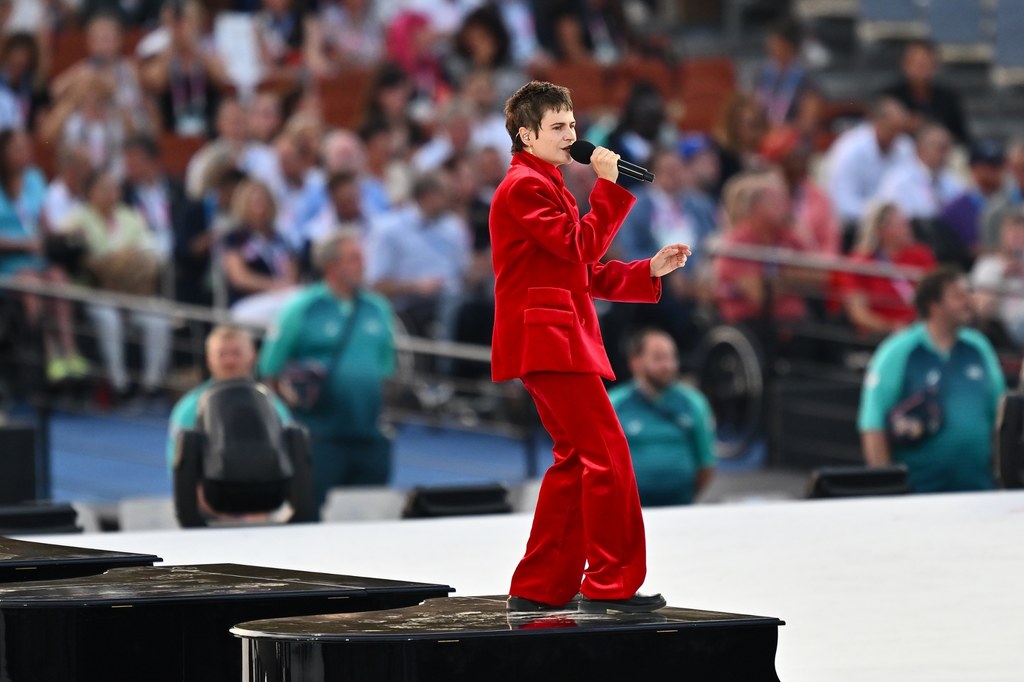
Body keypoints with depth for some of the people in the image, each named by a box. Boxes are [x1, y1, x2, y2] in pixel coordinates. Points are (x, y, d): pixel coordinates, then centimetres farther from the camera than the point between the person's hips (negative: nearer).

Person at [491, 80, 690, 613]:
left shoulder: (545, 185, 25)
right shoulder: (525, 186, -9)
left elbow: (588, 274, 22)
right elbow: (583, 246, -18)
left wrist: (650, 270, 11)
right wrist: (608, 186, -11)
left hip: (554, 340, 11)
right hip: (547, 340, -11)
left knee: (576, 460, 12)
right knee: (607, 455, -12)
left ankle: (539, 588, 13)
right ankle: (611, 584, -12)